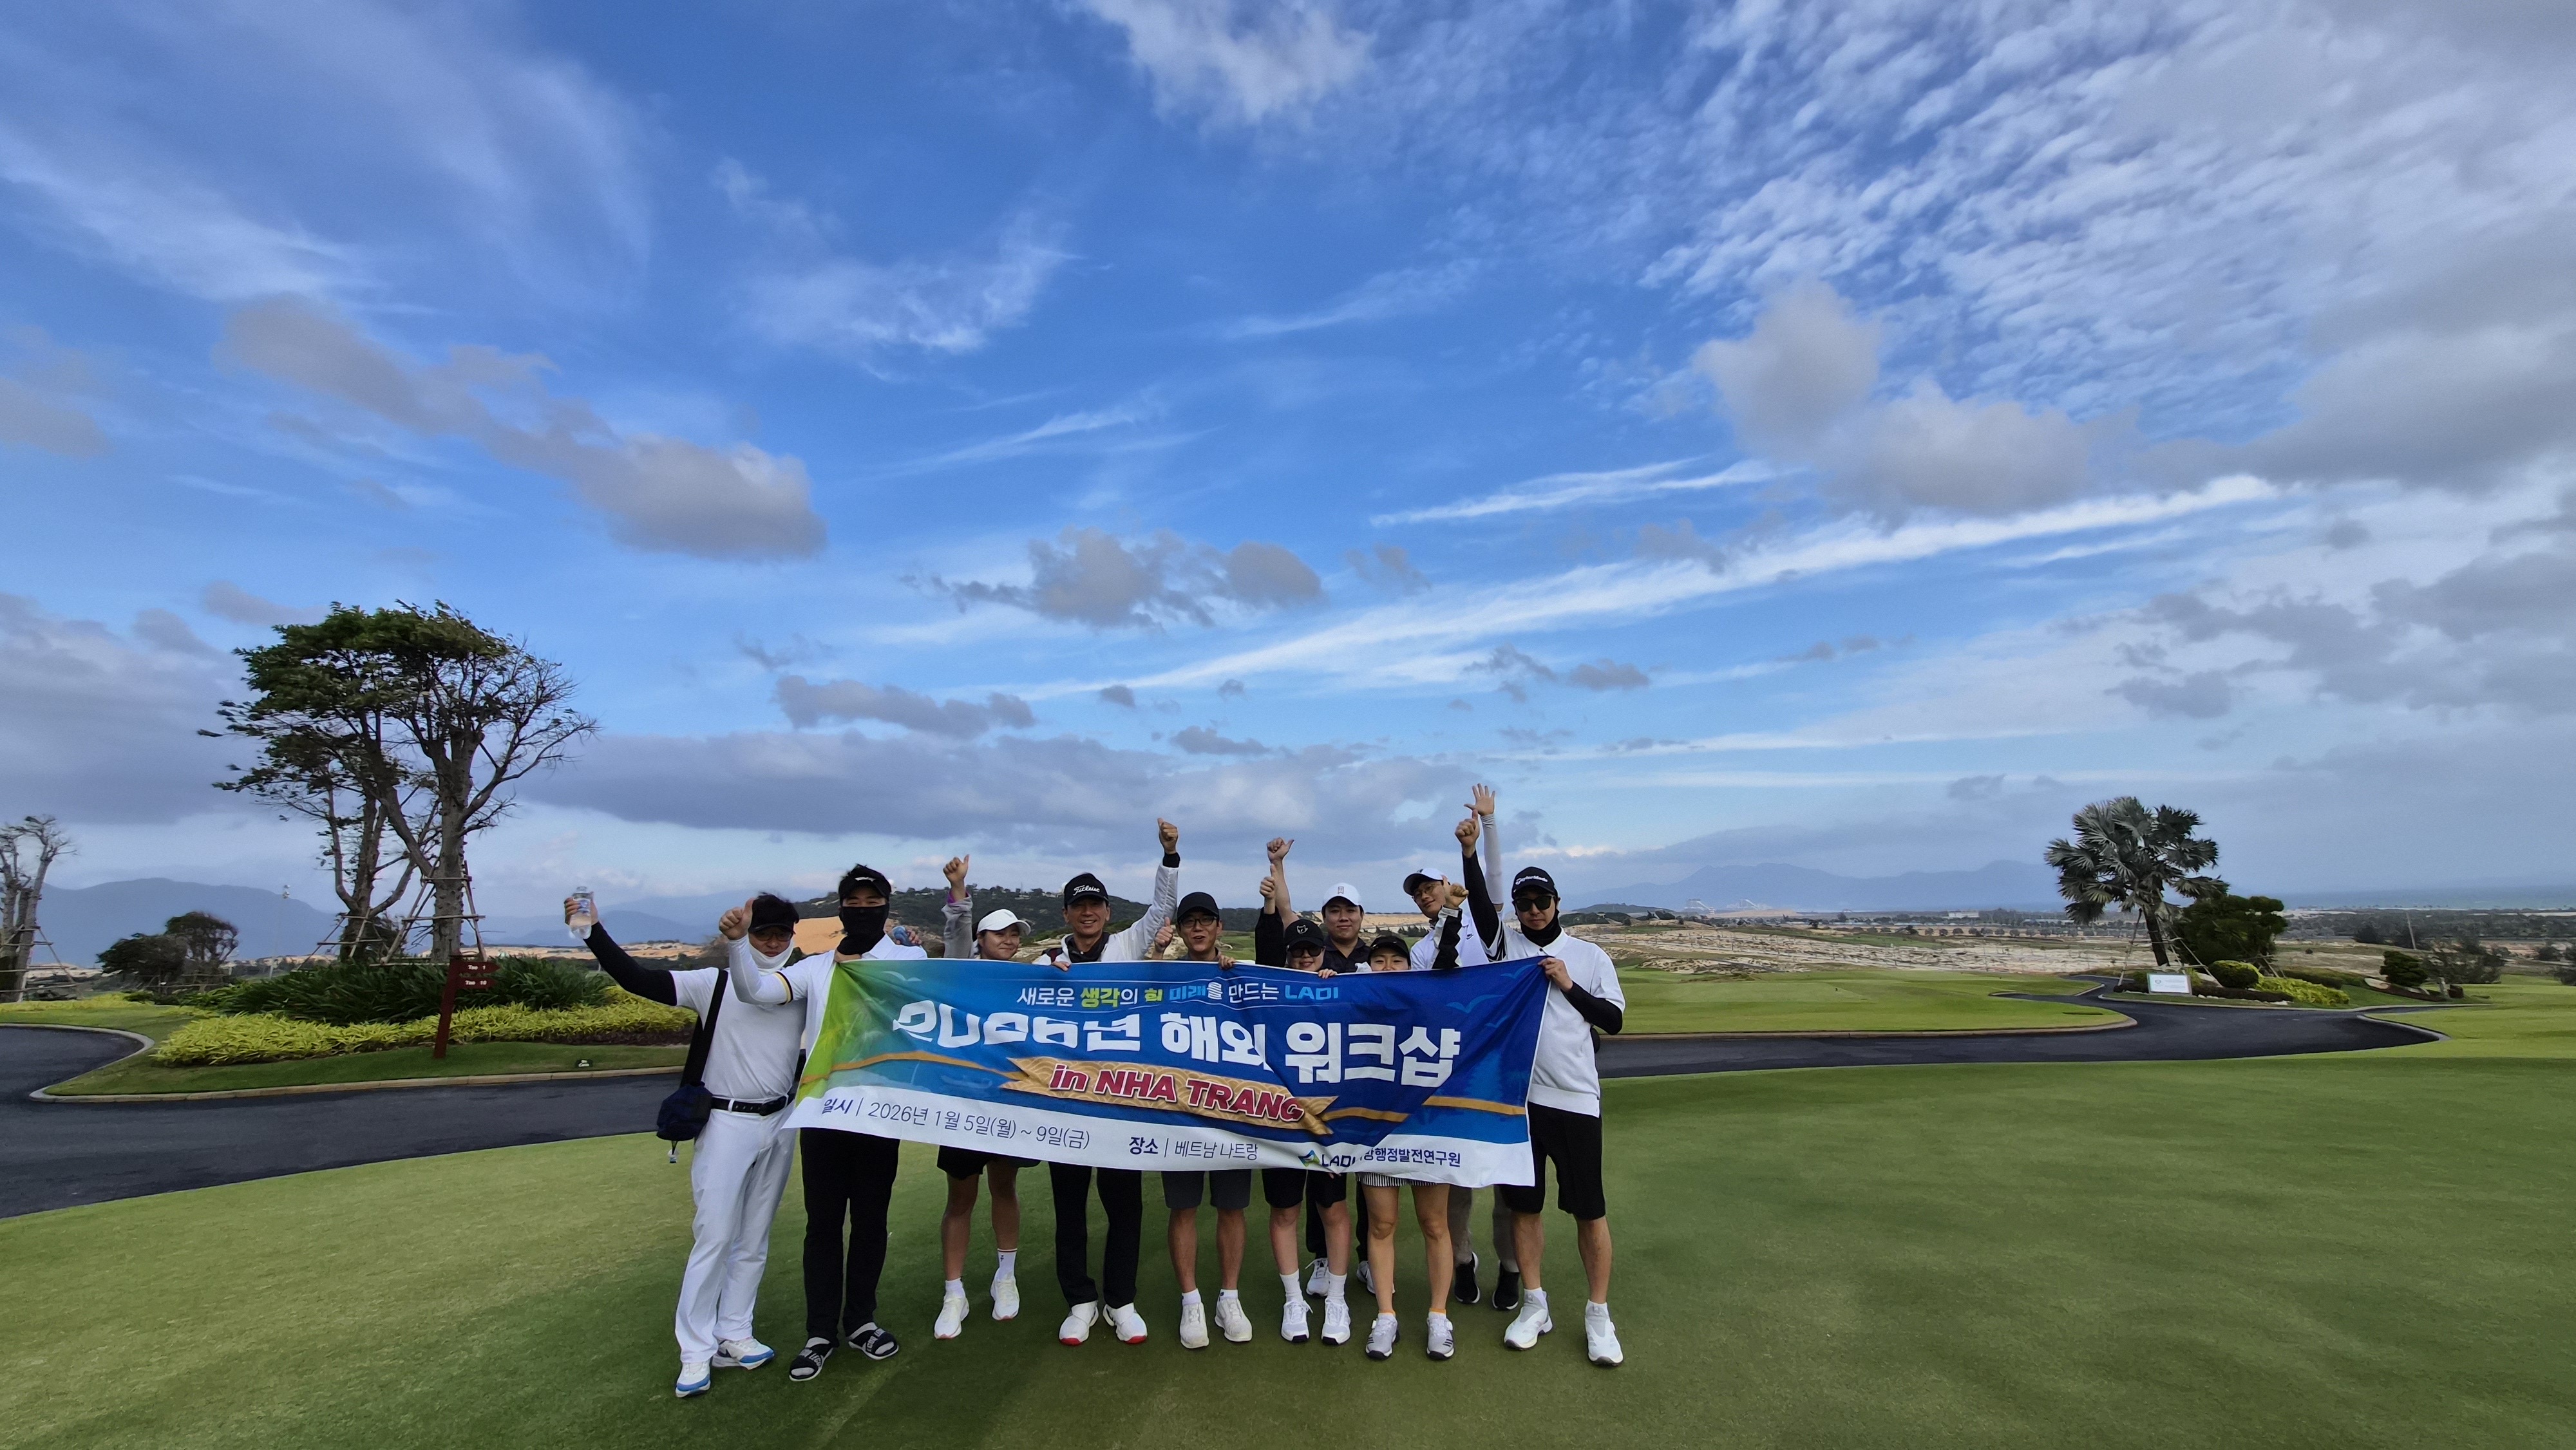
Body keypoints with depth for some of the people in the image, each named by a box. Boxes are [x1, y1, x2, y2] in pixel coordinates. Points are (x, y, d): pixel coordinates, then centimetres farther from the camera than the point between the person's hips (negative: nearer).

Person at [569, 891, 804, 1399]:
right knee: (713, 1238, -1)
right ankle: (696, 1352, 13)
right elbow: (638, 979, -15)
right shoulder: (716, 984, -7)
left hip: (779, 1127, 3)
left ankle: (734, 1337, 25)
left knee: (754, 1241, 12)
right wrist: (592, 932, -23)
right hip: (726, 1124, -3)